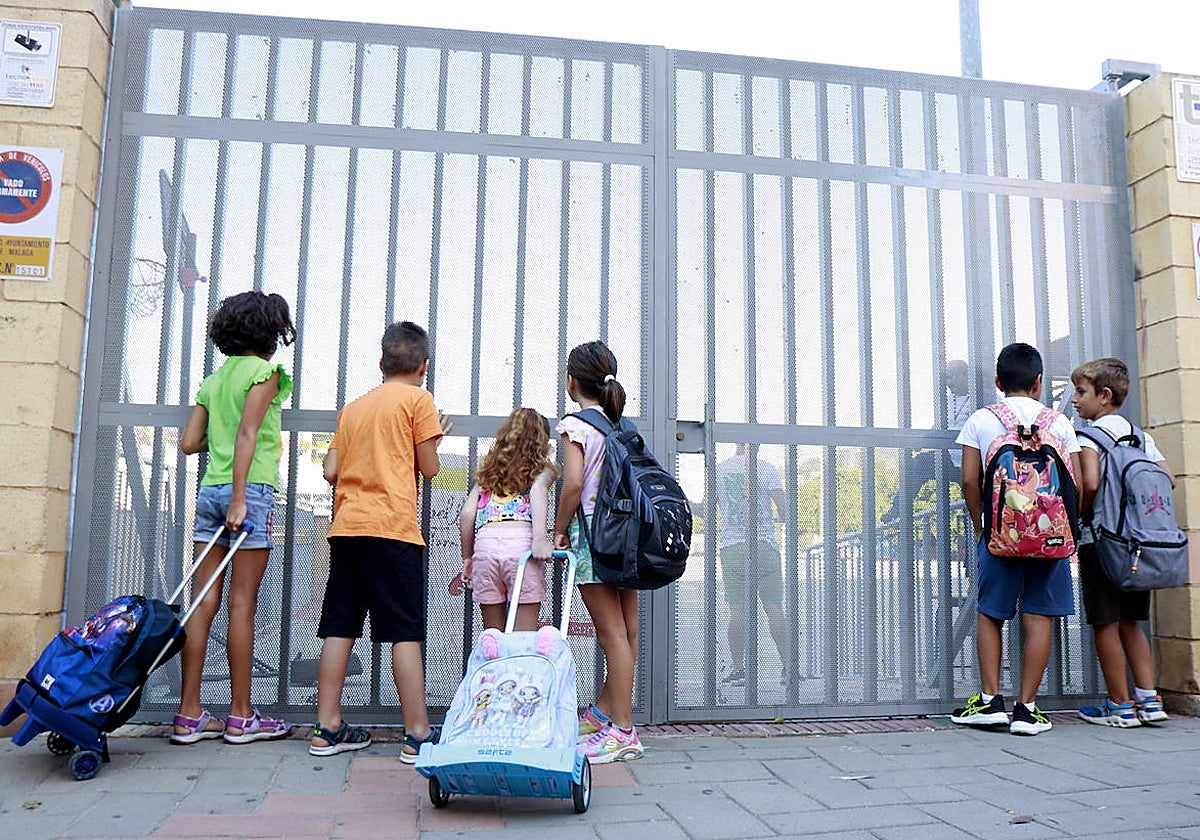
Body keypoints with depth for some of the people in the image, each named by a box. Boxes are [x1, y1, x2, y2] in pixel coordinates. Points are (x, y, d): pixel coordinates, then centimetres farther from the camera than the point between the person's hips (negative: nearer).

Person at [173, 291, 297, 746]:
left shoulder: (213, 379, 17)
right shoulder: (263, 371, -4)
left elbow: (189, 442, 13)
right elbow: (247, 434, -14)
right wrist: (239, 498, -17)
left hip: (210, 491, 7)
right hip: (249, 490, -7)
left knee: (205, 602, 6)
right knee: (242, 604, -2)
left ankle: (189, 715, 9)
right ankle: (241, 717, 5)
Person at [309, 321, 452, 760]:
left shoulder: (353, 407, 18)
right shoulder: (418, 399, 1)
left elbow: (331, 470, 12)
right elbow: (429, 467, 0)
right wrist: (435, 438, 19)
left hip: (345, 527, 6)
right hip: (392, 527, -6)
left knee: (340, 628, 9)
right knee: (406, 632, -3)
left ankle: (328, 729, 14)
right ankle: (418, 734, 0)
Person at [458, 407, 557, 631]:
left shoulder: (488, 471, 27)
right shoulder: (542, 468, 16)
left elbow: (467, 514, 16)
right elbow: (538, 489, -6)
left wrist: (467, 558, 22)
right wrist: (540, 538, -17)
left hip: (486, 541, 3)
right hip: (521, 540, -3)